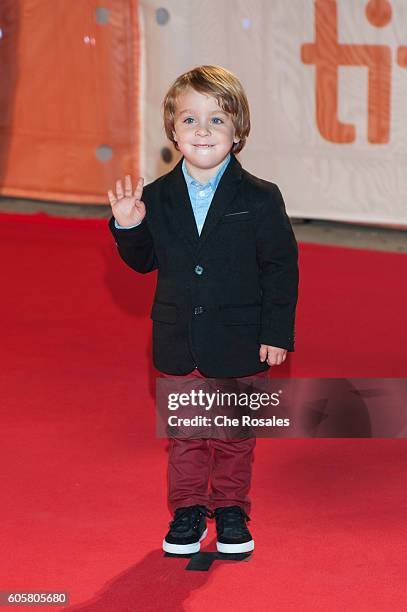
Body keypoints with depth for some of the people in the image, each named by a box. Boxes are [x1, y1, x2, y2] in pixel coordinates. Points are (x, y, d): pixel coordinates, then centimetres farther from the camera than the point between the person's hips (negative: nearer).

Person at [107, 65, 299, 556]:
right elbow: (144, 260, 7)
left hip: (240, 344, -2)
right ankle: (187, 510, 26)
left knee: (236, 432, 10)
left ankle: (231, 510, 26)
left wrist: (276, 332, -9)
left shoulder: (260, 199, -9)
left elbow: (282, 268, -6)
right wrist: (128, 227, -13)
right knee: (183, 432, 12)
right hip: (179, 344, 2)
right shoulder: (156, 198, -1)